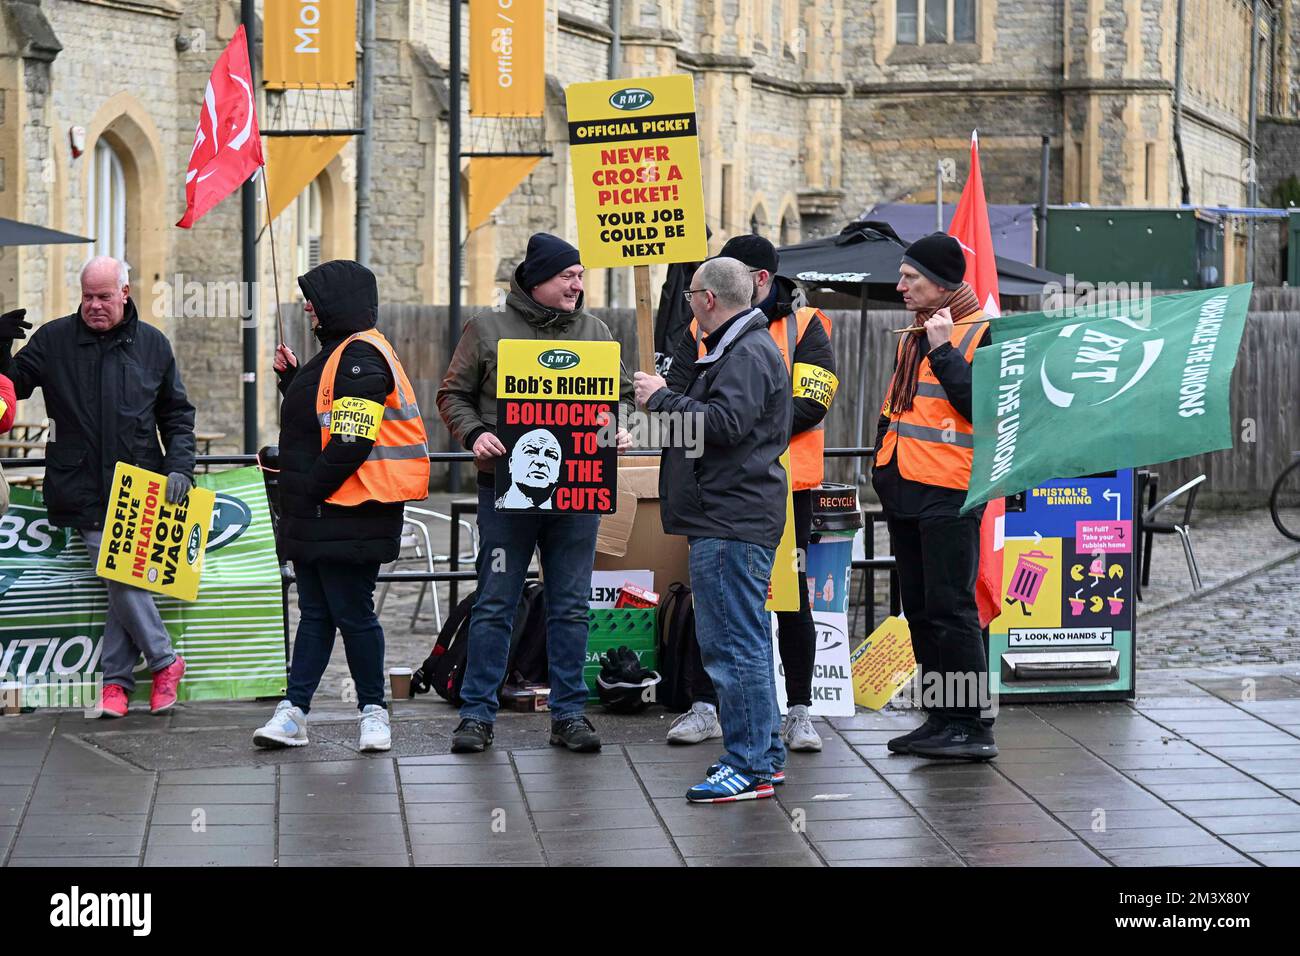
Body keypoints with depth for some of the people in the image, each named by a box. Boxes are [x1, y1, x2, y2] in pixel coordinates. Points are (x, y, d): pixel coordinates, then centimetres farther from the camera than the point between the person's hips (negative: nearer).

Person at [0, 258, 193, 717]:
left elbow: (177, 415, 14)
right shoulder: (53, 339, 5)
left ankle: (116, 679, 9)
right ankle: (164, 660, 4)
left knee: (124, 580, -2)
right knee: (121, 580, -12)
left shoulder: (152, 344, 9)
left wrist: (179, 468, 1)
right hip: (84, 491, -1)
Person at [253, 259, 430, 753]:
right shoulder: (337, 353, 17)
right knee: (315, 613, 9)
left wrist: (311, 491, -17)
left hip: (348, 518, -10)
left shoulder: (361, 357, -15)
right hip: (317, 517, 10)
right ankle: (293, 712, 10)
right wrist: (291, 376, 14)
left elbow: (352, 441, -22)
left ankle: (373, 710, 10)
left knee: (352, 614, -2)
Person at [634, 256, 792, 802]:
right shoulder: (737, 349, 21)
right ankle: (764, 753, 23)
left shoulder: (747, 355, -13)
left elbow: (726, 423, -25)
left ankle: (749, 767, -9)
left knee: (733, 644, -10)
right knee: (745, 641, 16)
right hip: (731, 517, 11)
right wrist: (664, 401, 13)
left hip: (732, 522, -11)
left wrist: (663, 399, -15)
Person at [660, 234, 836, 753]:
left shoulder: (804, 327, -1)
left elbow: (810, 404, -10)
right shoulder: (703, 328, 9)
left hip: (784, 483, -3)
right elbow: (676, 394, 3)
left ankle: (799, 711, 12)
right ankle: (705, 707, 16)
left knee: (792, 596, 3)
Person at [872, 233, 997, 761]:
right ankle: (941, 718, 17)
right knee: (920, 609, 10)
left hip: (948, 492, -9)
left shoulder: (982, 333, -6)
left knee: (951, 607, -11)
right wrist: (883, 460, 18)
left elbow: (980, 404, -19)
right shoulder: (913, 337, 19)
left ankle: (973, 726, -8)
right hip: (905, 489, 9)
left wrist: (942, 350, -18)